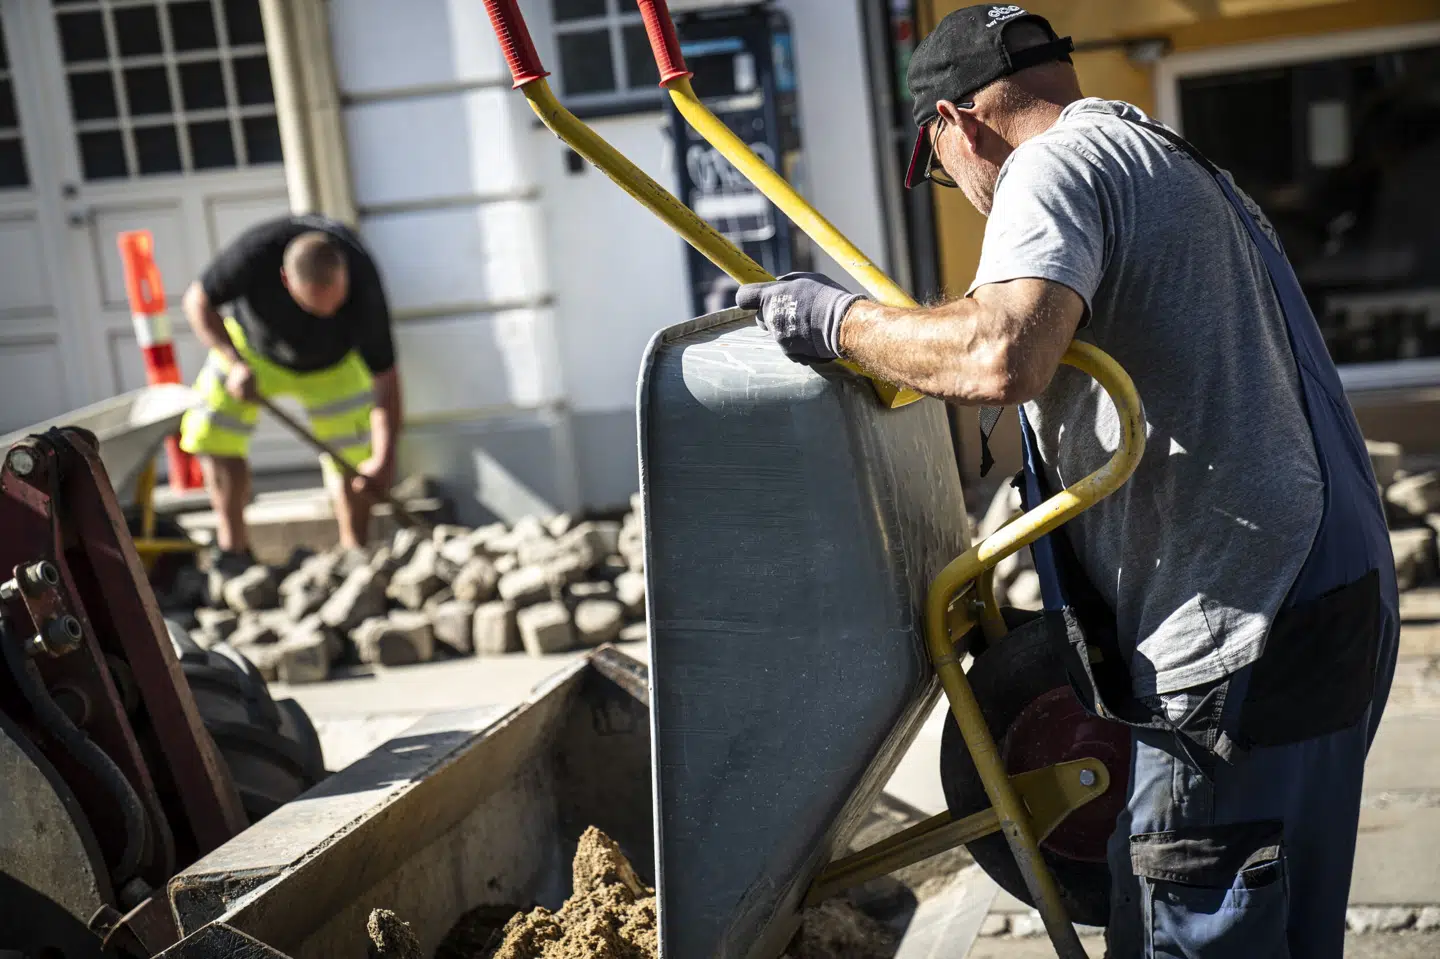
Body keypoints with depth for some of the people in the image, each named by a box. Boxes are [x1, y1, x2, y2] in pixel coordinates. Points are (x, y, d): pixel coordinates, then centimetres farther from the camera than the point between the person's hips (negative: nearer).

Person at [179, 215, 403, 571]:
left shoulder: (363, 285, -39)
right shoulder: (257, 252, -40)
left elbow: (385, 377, -31)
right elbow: (198, 301, -22)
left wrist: (385, 458, -35)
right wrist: (235, 364, -33)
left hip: (331, 361, -1)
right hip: (251, 346, 1)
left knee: (352, 454, -9)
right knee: (214, 434, -6)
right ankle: (234, 549, 7)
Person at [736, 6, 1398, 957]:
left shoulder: (1057, 164, -9)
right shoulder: (1183, 166, 24)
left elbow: (1000, 356, -29)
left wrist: (839, 319, -12)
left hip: (1244, 647, -10)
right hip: (1337, 604, 10)